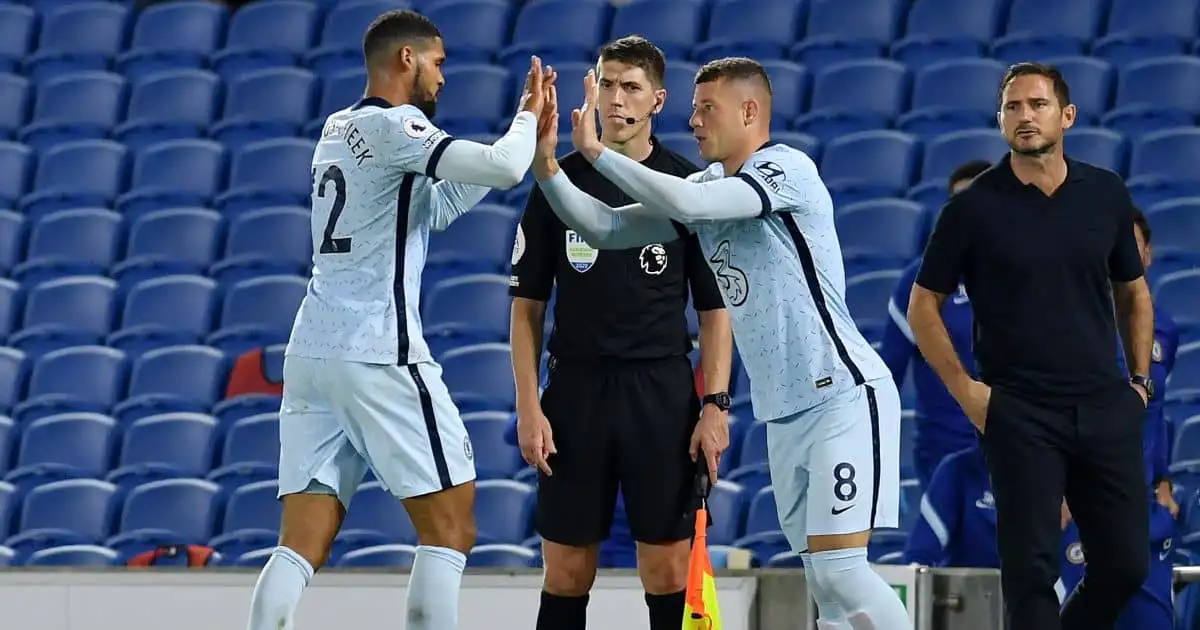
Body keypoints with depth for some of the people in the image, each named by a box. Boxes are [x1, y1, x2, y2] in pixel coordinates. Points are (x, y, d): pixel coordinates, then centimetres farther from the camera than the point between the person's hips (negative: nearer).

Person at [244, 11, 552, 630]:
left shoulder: (339, 129, 19)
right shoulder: (393, 125, -7)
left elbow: (434, 207, 27)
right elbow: (503, 169, -19)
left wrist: (522, 125, 23)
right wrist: (528, 117, 2)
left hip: (312, 353, 8)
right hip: (378, 356, -8)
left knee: (302, 546, 3)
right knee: (450, 528, 1)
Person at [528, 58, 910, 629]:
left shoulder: (788, 170, -13)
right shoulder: (707, 186, 11)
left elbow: (688, 204, -27)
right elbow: (606, 228, 10)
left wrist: (595, 151, -21)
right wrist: (546, 167, -4)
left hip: (844, 395, -8)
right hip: (785, 412, 8)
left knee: (839, 568, -17)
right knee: (823, 579, 5)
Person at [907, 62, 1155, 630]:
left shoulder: (1107, 194, 7)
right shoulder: (974, 208, -3)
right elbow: (923, 305, 3)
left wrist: (1140, 378, 11)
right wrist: (964, 389, -5)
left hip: (1106, 407, 3)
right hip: (1019, 414, -3)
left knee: (1126, 563, 4)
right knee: (1031, 567, -7)